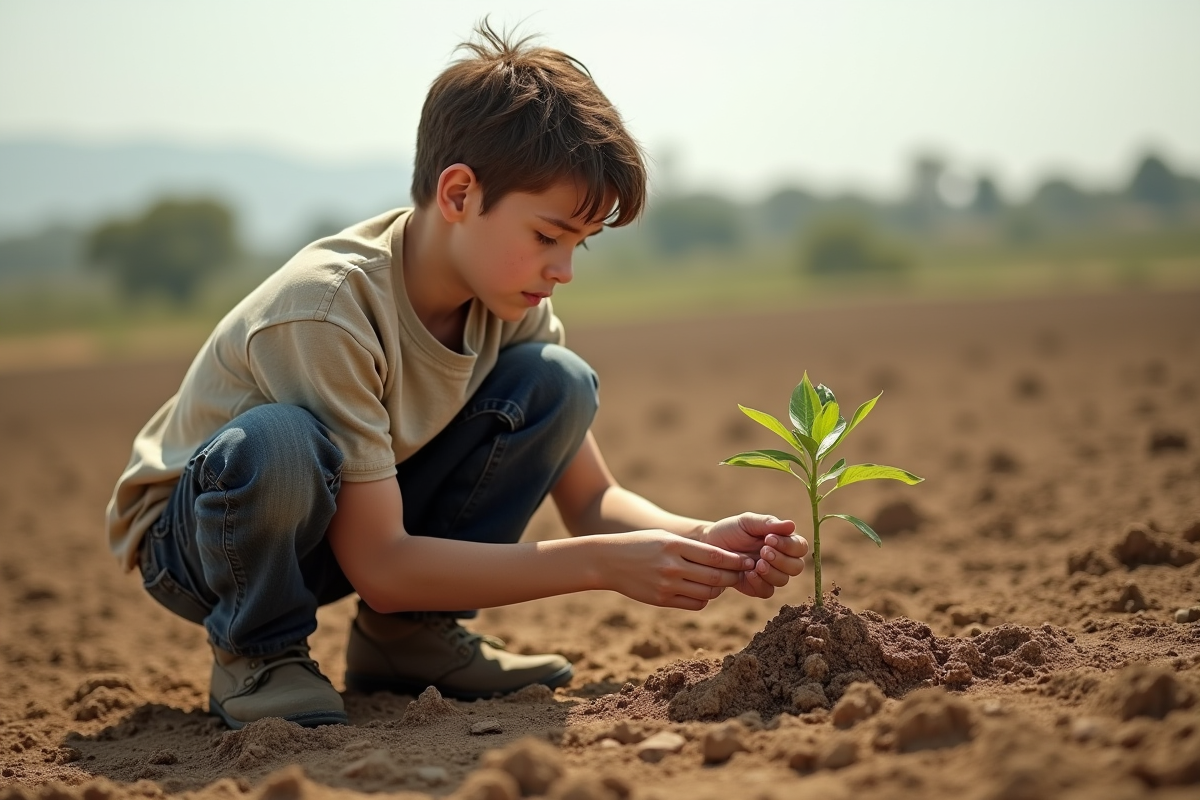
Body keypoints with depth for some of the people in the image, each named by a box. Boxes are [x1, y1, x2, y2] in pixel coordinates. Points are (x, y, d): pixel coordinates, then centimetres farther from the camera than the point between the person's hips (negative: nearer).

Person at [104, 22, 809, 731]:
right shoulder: (327, 312, -32)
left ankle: (408, 633, 0)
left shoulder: (512, 303, -11)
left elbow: (592, 500, -5)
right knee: (276, 443, -41)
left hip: (364, 517, 6)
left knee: (558, 383, -13)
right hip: (198, 534, -6)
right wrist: (603, 564, -35)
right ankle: (256, 653, -10)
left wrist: (702, 541, -26)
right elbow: (378, 568, -30)